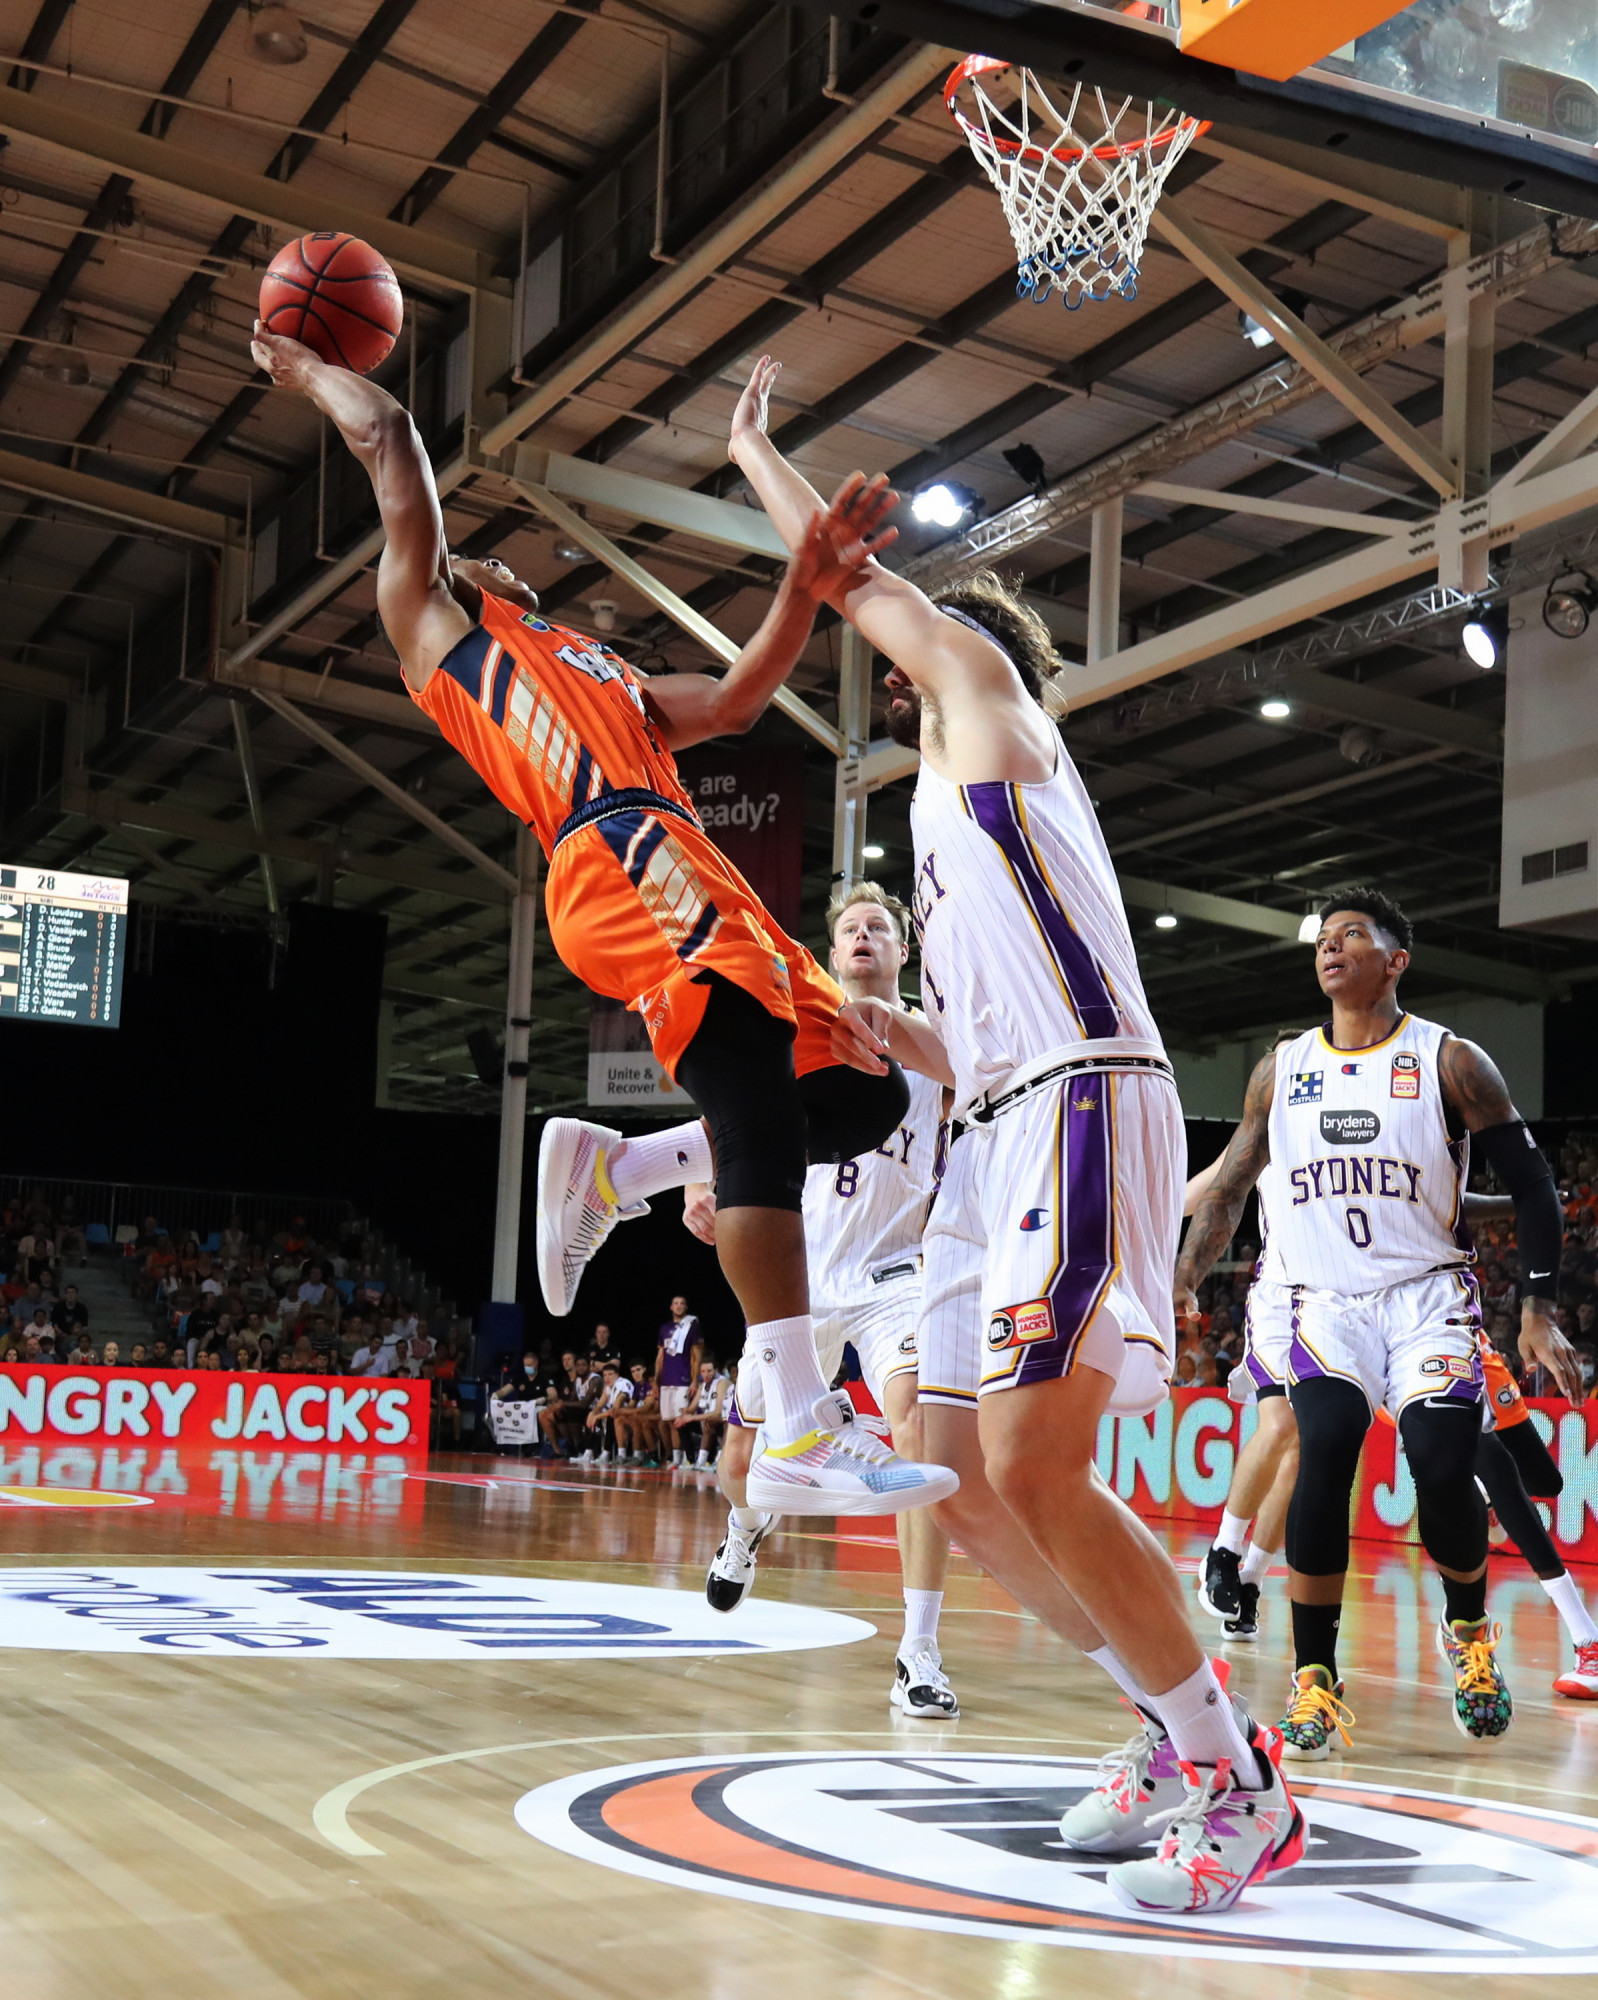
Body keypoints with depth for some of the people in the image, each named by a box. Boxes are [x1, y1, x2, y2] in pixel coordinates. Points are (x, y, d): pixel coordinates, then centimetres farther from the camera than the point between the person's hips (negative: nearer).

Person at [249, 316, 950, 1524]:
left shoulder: (614, 682, 39)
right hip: (622, 863, -8)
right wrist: (307, 370, 36)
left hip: (701, 882, 8)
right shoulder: (435, 624, 22)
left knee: (863, 1098, 1)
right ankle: (802, 1430, -26)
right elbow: (389, 437, 21)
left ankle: (613, 1168, 11)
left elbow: (735, 700, 23)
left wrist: (809, 587, 11)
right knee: (763, 1107, -22)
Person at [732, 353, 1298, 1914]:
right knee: (966, 1487, 8)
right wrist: (892, 1038, 14)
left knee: (1034, 1469, -19)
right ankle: (1173, 1732, 18)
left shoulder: (984, 679, 9)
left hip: (1080, 1110, -10)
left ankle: (1237, 1780, -7)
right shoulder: (950, 810, 30)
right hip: (997, 1136, 10)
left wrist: (753, 448, 26)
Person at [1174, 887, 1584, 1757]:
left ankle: (1467, 1628, 15)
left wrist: (1540, 1311, -7)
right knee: (1324, 1453, -22)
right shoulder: (1280, 1071, 9)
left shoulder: (1449, 1062, -1)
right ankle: (1314, 1679, -12)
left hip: (1428, 1293, -1)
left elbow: (1532, 1187, 1)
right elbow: (1228, 1188, 15)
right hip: (1325, 1300, 2)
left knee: (1442, 1466, -18)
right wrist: (1181, 1284, 2)